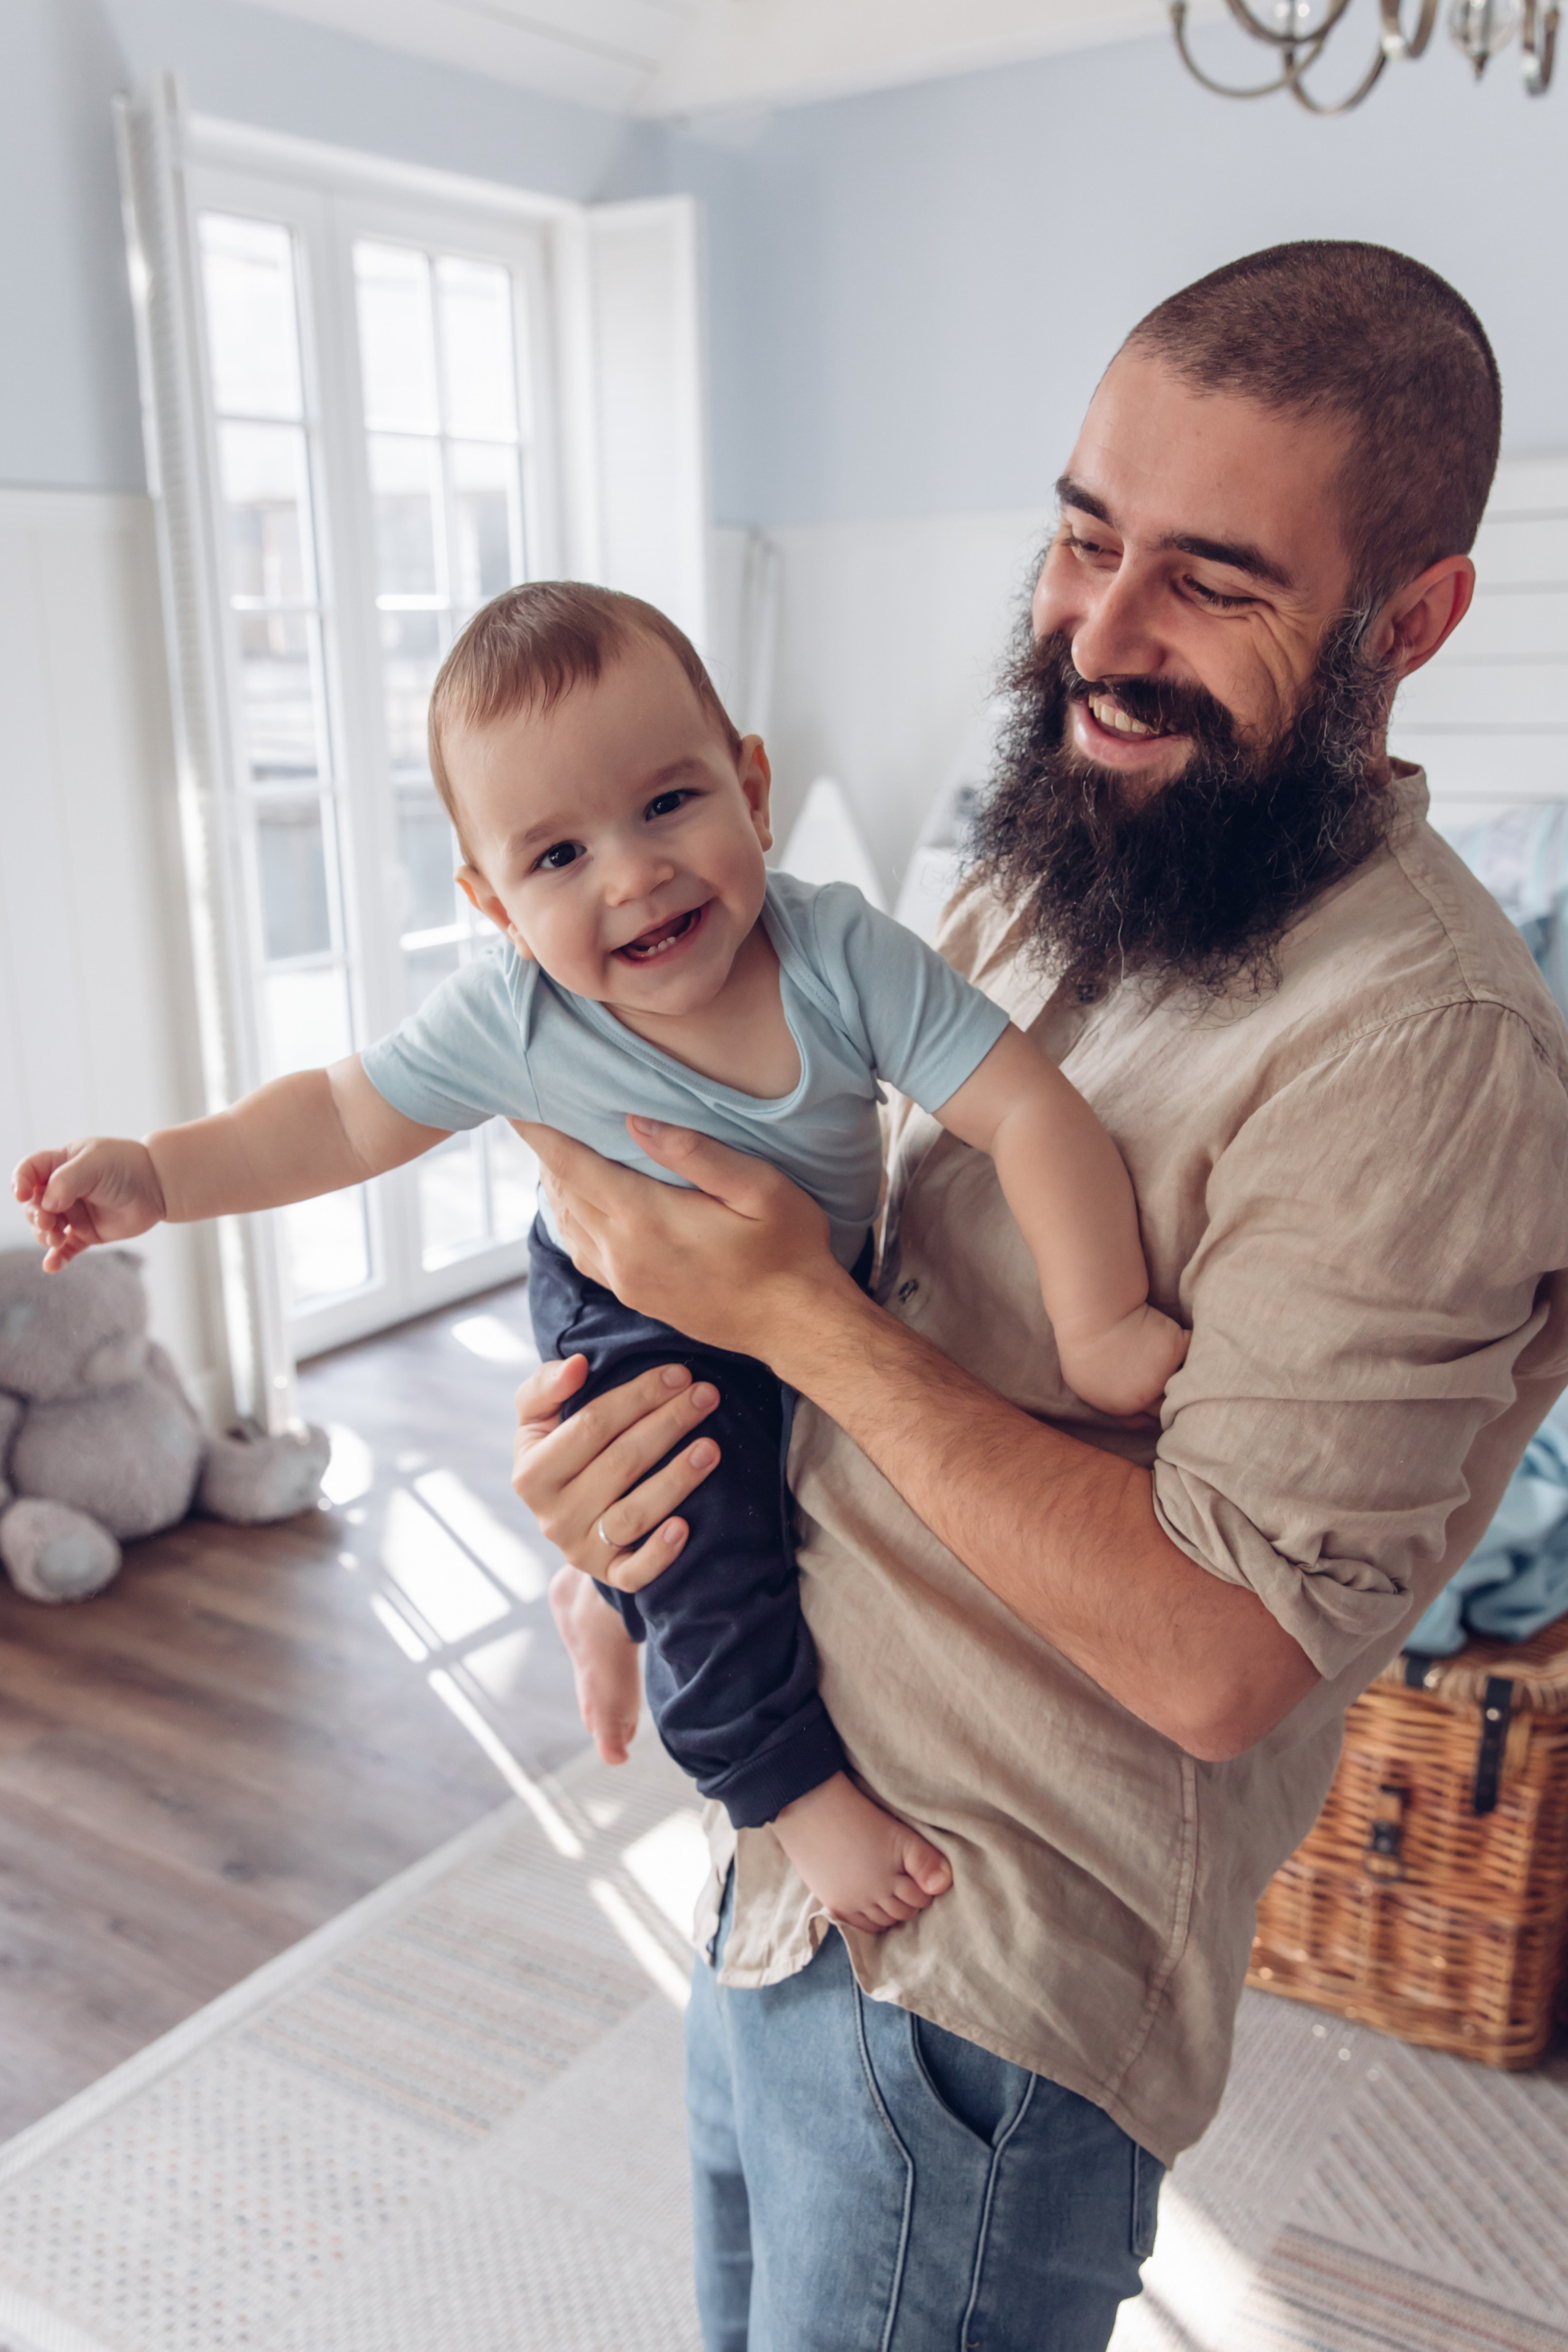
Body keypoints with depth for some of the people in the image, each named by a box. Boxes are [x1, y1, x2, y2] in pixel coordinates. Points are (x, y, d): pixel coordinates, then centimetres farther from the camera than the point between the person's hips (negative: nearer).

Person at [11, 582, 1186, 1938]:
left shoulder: (844, 956, -34)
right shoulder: (510, 1021, -30)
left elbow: (1028, 1112, -34)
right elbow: (349, 1117, -15)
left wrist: (1100, 1321, -38)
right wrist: (158, 1176, -24)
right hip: (633, 1318, -2)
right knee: (702, 1540, -15)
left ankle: (613, 1592, 53)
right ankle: (792, 1780, 10)